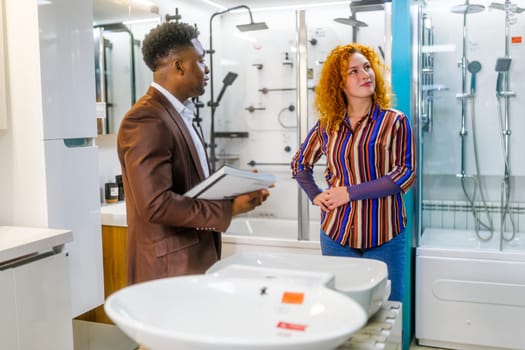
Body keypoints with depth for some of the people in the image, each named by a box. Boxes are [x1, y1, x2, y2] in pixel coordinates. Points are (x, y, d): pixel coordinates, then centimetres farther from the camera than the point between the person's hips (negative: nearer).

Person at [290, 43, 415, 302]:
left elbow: (406, 174, -11)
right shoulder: (327, 125, 6)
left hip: (383, 234, -2)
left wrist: (351, 192, -15)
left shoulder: (394, 122, -3)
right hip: (337, 232, 3)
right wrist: (315, 196, 4)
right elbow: (300, 163, 19)